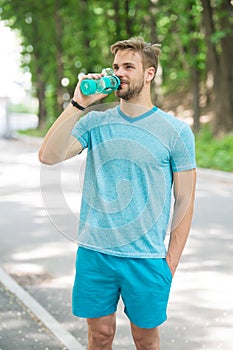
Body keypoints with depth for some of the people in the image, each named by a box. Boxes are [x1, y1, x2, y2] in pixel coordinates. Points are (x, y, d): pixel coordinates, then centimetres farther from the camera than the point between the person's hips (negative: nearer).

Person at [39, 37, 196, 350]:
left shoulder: (176, 132, -3)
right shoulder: (95, 123, 3)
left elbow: (184, 200, -1)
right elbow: (48, 156, -12)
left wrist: (172, 259, -3)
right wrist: (77, 105, -16)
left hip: (147, 257, -2)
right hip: (94, 253, 2)